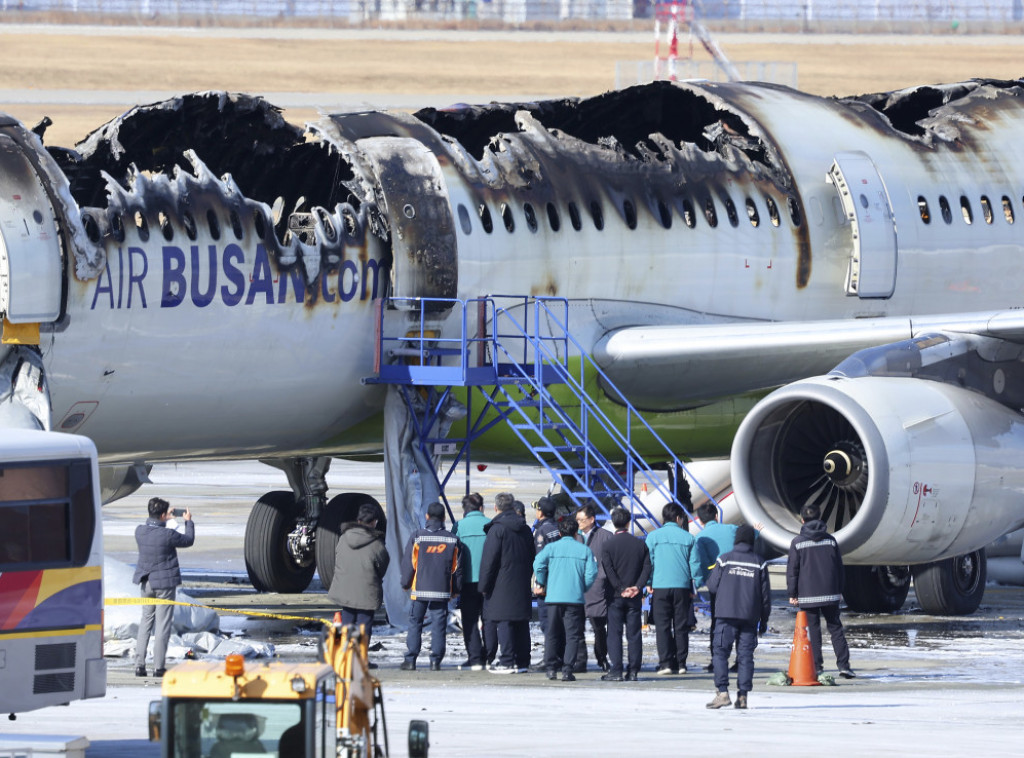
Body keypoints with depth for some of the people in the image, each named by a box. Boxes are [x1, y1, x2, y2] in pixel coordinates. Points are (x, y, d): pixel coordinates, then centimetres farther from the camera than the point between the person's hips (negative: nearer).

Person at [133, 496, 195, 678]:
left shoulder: (140, 531, -4)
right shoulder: (168, 535, -19)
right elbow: (188, 540, -2)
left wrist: (168, 519, 25)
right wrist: (188, 521, 14)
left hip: (146, 582, 5)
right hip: (164, 583, -5)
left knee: (146, 621, 15)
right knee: (162, 624, 2)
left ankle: (139, 664, 11)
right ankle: (158, 666, 2)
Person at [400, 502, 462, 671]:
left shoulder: (417, 536, -4)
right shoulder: (452, 539, 3)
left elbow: (408, 562, 0)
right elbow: (457, 567, 8)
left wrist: (405, 584, 11)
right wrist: (456, 590, 17)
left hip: (420, 589, -1)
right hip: (442, 591, 1)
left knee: (415, 624, 6)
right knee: (438, 626, 4)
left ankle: (410, 660, 2)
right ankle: (435, 661, 0)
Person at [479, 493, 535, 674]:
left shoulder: (497, 529, -9)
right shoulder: (525, 530, 13)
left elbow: (489, 560, -10)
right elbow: (531, 559, 20)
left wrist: (484, 585, -5)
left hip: (502, 585, -7)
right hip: (522, 588, 7)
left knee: (504, 624, -6)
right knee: (521, 624, 9)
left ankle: (507, 662, -10)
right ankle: (523, 662, 10)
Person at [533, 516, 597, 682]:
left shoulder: (551, 547, 3)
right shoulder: (584, 550, 3)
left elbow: (538, 565, -9)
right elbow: (591, 573, -3)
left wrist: (543, 584, 7)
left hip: (554, 597, 1)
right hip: (575, 598, -1)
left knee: (552, 634, 12)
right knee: (572, 635, 1)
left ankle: (551, 667, 9)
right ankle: (567, 669, -7)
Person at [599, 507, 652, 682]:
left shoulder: (608, 545, -5)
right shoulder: (640, 544, 4)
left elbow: (608, 570, -12)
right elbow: (647, 567, -1)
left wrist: (621, 589, -10)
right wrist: (637, 587, -7)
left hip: (615, 596, -3)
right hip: (635, 596, 3)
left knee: (615, 634, 1)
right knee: (634, 634, 6)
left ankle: (616, 671, -4)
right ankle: (633, 671, 4)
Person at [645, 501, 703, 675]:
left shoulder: (654, 536, 1)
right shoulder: (688, 538, 4)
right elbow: (695, 565, 4)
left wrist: (648, 584, 9)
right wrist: (693, 588, 12)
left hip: (660, 587, -1)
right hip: (682, 587, 1)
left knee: (662, 626, 1)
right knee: (681, 627, 6)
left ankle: (665, 663, -6)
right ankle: (680, 663, 4)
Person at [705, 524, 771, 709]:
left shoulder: (724, 559, -1)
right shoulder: (760, 563, 4)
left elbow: (713, 586, 3)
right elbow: (765, 594, 7)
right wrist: (764, 620, 14)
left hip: (727, 615, -2)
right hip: (750, 617, 2)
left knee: (721, 652, 0)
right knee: (745, 655, 4)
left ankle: (722, 692, -11)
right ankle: (742, 695, 0)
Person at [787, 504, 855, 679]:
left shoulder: (797, 542, -4)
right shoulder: (830, 540, 5)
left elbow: (792, 570, -4)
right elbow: (839, 567, 10)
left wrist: (792, 594, 2)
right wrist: (839, 591, 17)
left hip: (808, 595, -2)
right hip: (830, 594, 2)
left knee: (813, 631, 2)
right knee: (835, 628, 7)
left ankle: (816, 667, 1)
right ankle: (843, 664, 1)